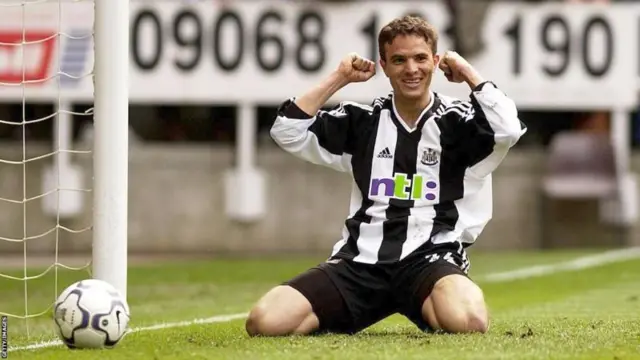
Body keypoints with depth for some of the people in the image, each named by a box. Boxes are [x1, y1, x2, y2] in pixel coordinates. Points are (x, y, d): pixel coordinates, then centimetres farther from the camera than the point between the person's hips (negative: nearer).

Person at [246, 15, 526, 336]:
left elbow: (509, 129, -15)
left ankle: (430, 310, 1)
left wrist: (468, 73, -3)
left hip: (430, 258, -2)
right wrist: (339, 79, 5)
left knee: (468, 321, -38)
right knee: (264, 321, -21)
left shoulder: (457, 121, 5)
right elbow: (287, 132, 6)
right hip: (361, 261, 2)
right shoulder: (363, 120, 13)